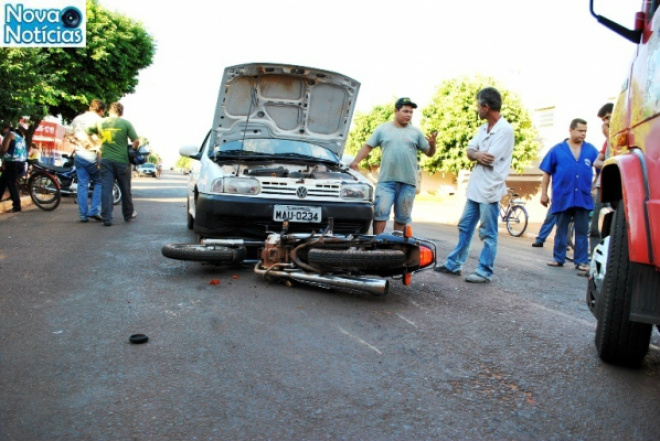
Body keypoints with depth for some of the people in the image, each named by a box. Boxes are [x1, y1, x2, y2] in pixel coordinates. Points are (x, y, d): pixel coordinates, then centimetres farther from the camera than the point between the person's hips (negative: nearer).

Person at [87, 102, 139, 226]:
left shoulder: (100, 122, 4)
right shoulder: (126, 123, -3)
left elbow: (87, 132, 11)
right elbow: (136, 141, -8)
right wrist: (132, 150, 10)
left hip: (105, 160, 1)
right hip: (122, 160, -1)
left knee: (106, 189, 0)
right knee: (125, 189, 13)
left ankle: (107, 218, -6)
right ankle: (128, 215, 27)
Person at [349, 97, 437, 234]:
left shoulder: (416, 132, 10)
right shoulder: (382, 129, 9)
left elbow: (429, 153, 11)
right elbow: (368, 147, 9)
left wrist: (432, 144, -11)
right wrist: (355, 161, -3)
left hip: (408, 182, 2)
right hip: (386, 180, -1)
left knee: (402, 216, 9)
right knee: (380, 212, -9)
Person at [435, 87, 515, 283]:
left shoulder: (505, 129, -14)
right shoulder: (483, 128, 12)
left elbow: (489, 159, -19)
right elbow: (470, 152, 6)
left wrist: (476, 154, 0)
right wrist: (478, 154, -15)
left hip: (490, 190, -9)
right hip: (475, 187, 9)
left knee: (488, 234, 1)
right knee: (465, 227, 14)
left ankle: (484, 272, 9)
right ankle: (454, 264, 23)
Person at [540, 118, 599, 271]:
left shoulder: (591, 150, 5)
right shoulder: (557, 150, 3)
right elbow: (547, 173, 3)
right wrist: (544, 193, 0)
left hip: (583, 198, 1)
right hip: (562, 197, -1)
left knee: (582, 231, 5)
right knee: (561, 230, 9)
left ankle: (581, 261, 12)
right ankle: (558, 258, 17)